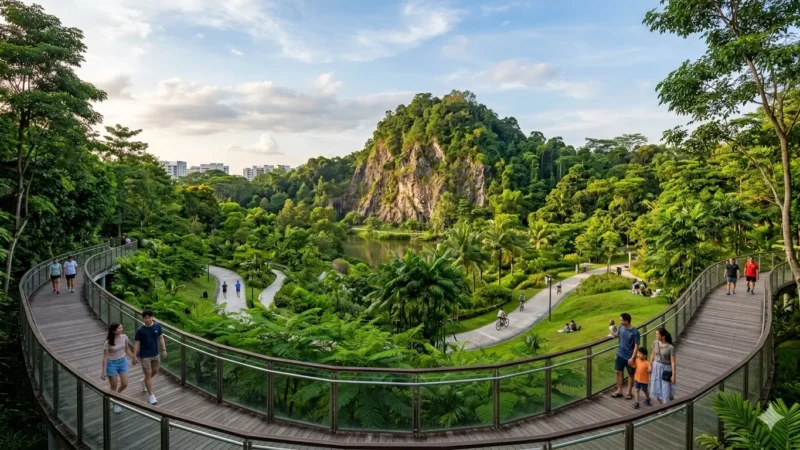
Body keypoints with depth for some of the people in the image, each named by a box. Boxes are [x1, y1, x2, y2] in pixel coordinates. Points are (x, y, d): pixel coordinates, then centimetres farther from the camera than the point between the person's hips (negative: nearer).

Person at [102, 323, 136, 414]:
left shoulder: (124, 337, -9)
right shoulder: (108, 342, -21)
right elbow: (105, 357, -16)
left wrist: (133, 358, 14)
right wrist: (104, 371, -16)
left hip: (123, 362, 4)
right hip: (112, 364, -4)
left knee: (125, 384, 6)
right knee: (114, 386, 9)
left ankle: (117, 395, 39)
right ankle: (116, 404, 30)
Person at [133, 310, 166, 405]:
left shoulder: (157, 326, -7)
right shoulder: (140, 330, -17)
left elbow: (161, 338, 2)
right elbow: (136, 343, -10)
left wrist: (164, 349, -1)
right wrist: (134, 356, -10)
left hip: (155, 354, 5)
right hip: (145, 355, -4)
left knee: (155, 371, 19)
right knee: (148, 374, 0)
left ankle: (143, 381, 50)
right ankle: (151, 396, 10)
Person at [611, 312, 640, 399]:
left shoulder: (635, 332, -22)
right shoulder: (621, 327, -5)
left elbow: (636, 346, -19)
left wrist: (632, 358, -20)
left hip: (629, 357, -6)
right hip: (620, 354, 6)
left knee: (630, 374, 13)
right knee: (618, 372, 13)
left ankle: (629, 392, 28)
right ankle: (619, 391, 26)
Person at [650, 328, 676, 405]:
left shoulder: (670, 347, -21)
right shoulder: (655, 343, -6)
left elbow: (673, 362, -16)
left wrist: (673, 375, -15)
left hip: (665, 368, -5)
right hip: (656, 367, 5)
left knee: (666, 389, 5)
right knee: (656, 388, 15)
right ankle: (661, 405, 34)